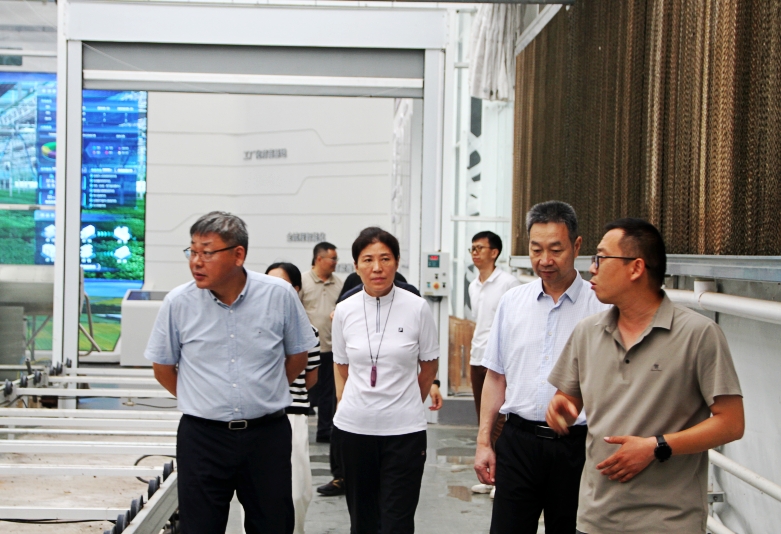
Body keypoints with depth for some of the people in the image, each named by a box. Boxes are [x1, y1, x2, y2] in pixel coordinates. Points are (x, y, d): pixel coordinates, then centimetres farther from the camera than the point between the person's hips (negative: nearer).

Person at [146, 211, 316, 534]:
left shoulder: (280, 295, -6)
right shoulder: (178, 303, -5)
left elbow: (297, 356, 9)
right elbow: (163, 367, 9)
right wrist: (201, 401, 10)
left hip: (268, 434, 0)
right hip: (202, 436, 0)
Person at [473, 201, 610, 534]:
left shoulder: (600, 306, -4)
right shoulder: (512, 302, 7)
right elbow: (495, 377, 11)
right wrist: (483, 442, 8)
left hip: (576, 446, -2)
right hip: (518, 440, 2)